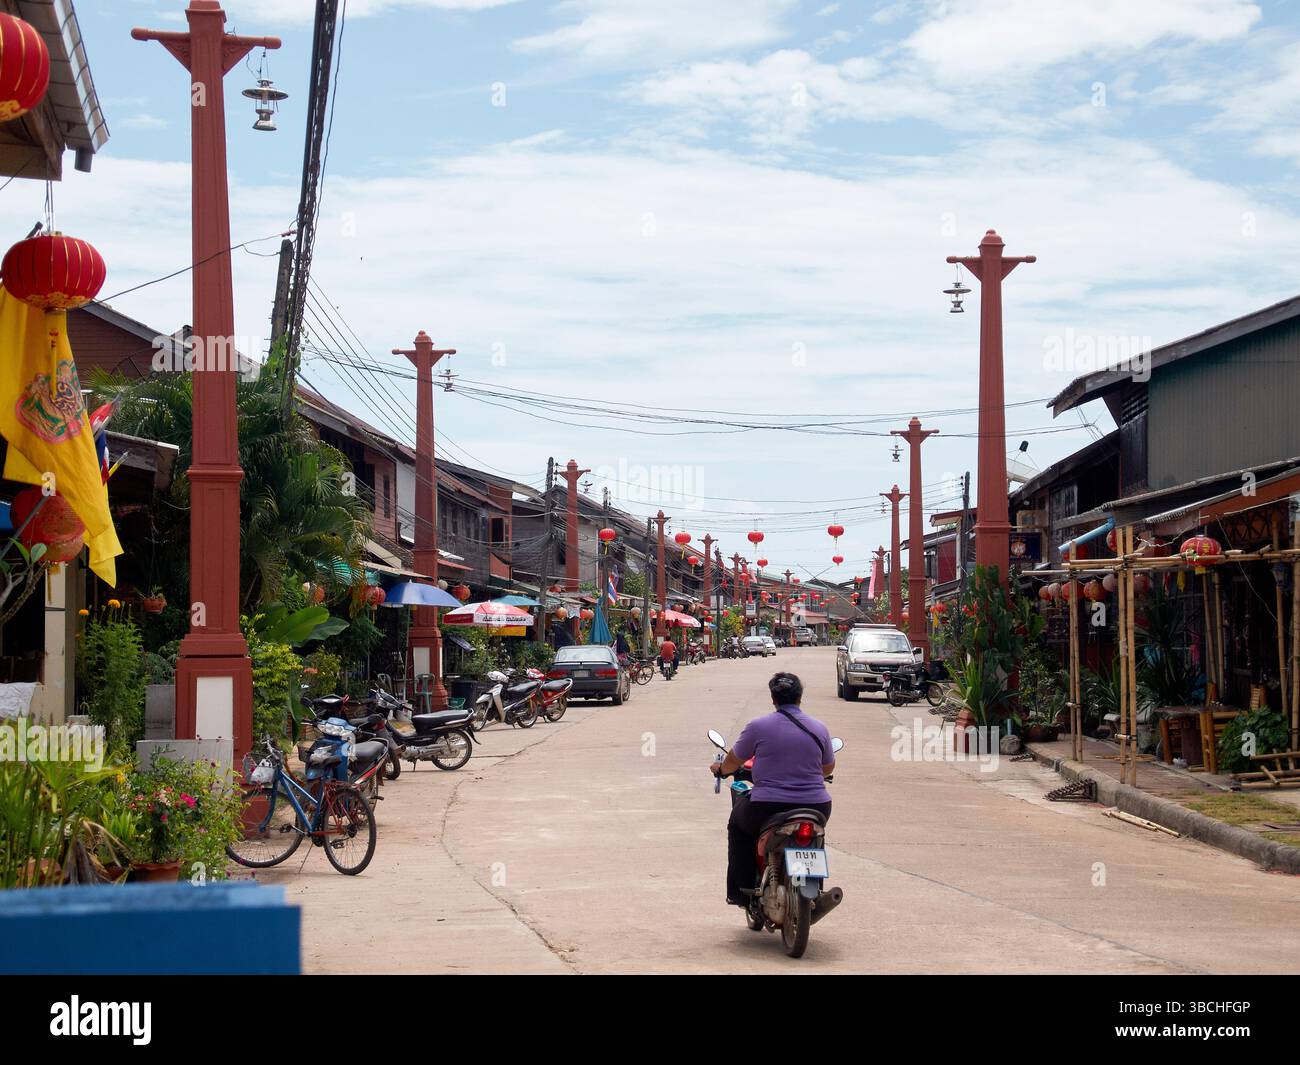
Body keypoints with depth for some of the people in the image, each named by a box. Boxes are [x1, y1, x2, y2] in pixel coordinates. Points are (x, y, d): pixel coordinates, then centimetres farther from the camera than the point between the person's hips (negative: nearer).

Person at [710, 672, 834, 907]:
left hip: (767, 808, -3)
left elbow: (733, 761, 9)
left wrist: (720, 768, 32)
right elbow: (828, 768, 20)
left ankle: (740, 892, 22)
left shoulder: (758, 726, -4)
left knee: (738, 825, 27)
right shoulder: (819, 728, 4)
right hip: (816, 810, 3)